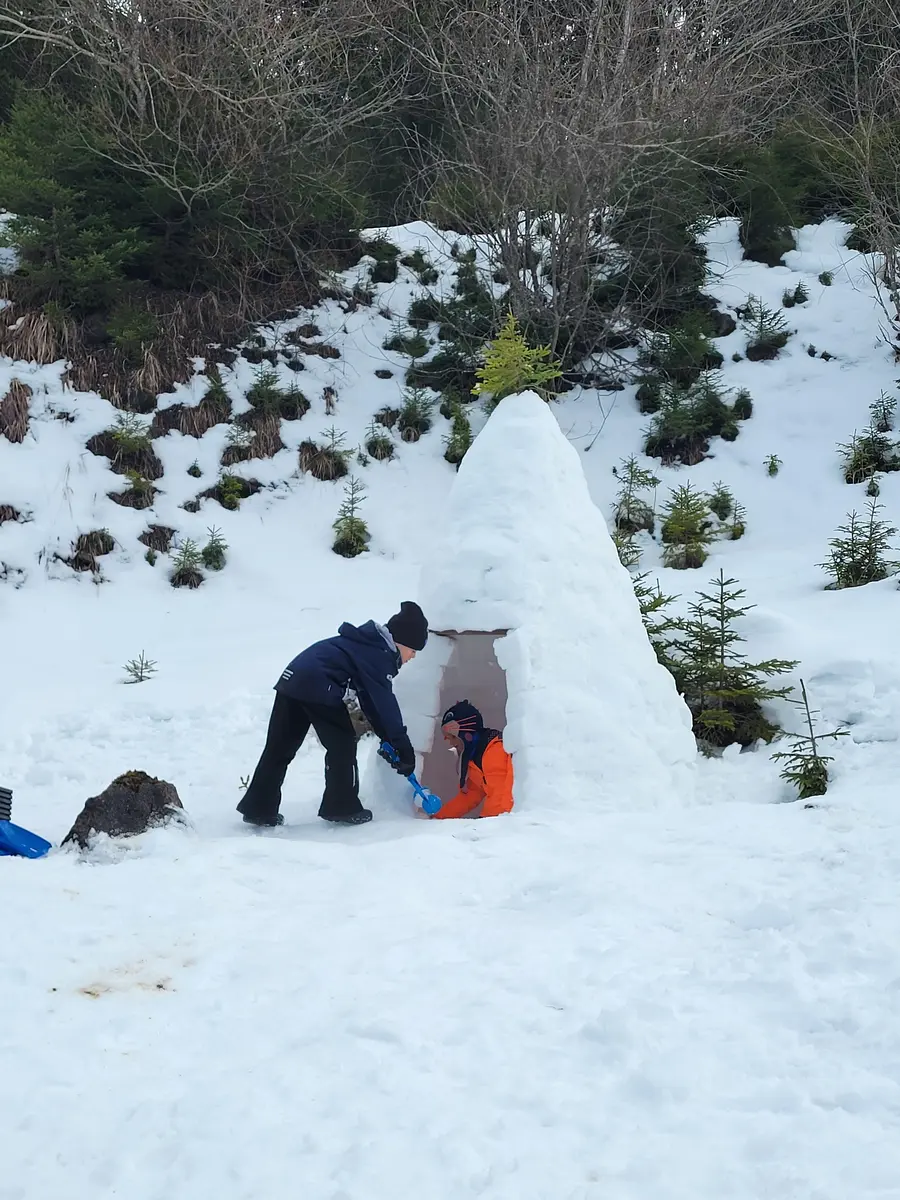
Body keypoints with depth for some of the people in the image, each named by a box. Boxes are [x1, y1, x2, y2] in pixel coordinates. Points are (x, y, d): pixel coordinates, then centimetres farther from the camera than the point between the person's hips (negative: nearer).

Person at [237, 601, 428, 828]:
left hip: (292, 679, 9)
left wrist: (388, 738, 24)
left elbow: (370, 701, 27)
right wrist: (404, 748, -4)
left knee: (280, 747, 11)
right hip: (318, 686, -9)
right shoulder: (378, 656, -5)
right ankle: (343, 808, 10)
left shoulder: (370, 645, 24)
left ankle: (259, 808, 14)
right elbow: (385, 704, -9)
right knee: (342, 744, 4)